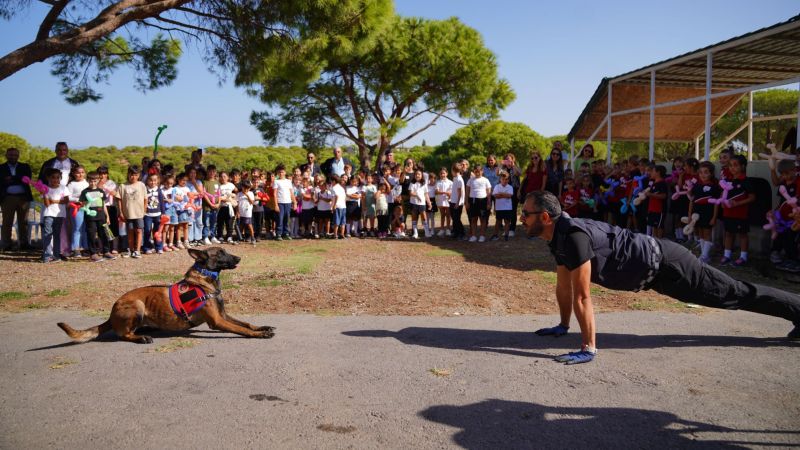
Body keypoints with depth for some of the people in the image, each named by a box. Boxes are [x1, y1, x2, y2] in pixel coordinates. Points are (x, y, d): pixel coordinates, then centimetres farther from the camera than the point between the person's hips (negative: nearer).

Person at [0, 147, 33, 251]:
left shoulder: (25, 167, 13)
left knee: (23, 222, 4)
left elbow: (27, 179, -3)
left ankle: (23, 243, 8)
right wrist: (18, 180, -11)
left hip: (23, 198, 1)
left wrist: (12, 179, -10)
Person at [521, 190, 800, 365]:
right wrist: (563, 326, 17)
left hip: (663, 263, -9)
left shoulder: (572, 235, -31)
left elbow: (582, 296, -32)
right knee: (727, 295, 22)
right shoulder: (557, 237, -2)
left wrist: (588, 348, -29)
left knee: (733, 294, 7)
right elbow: (563, 285, 11)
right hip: (653, 266, 9)